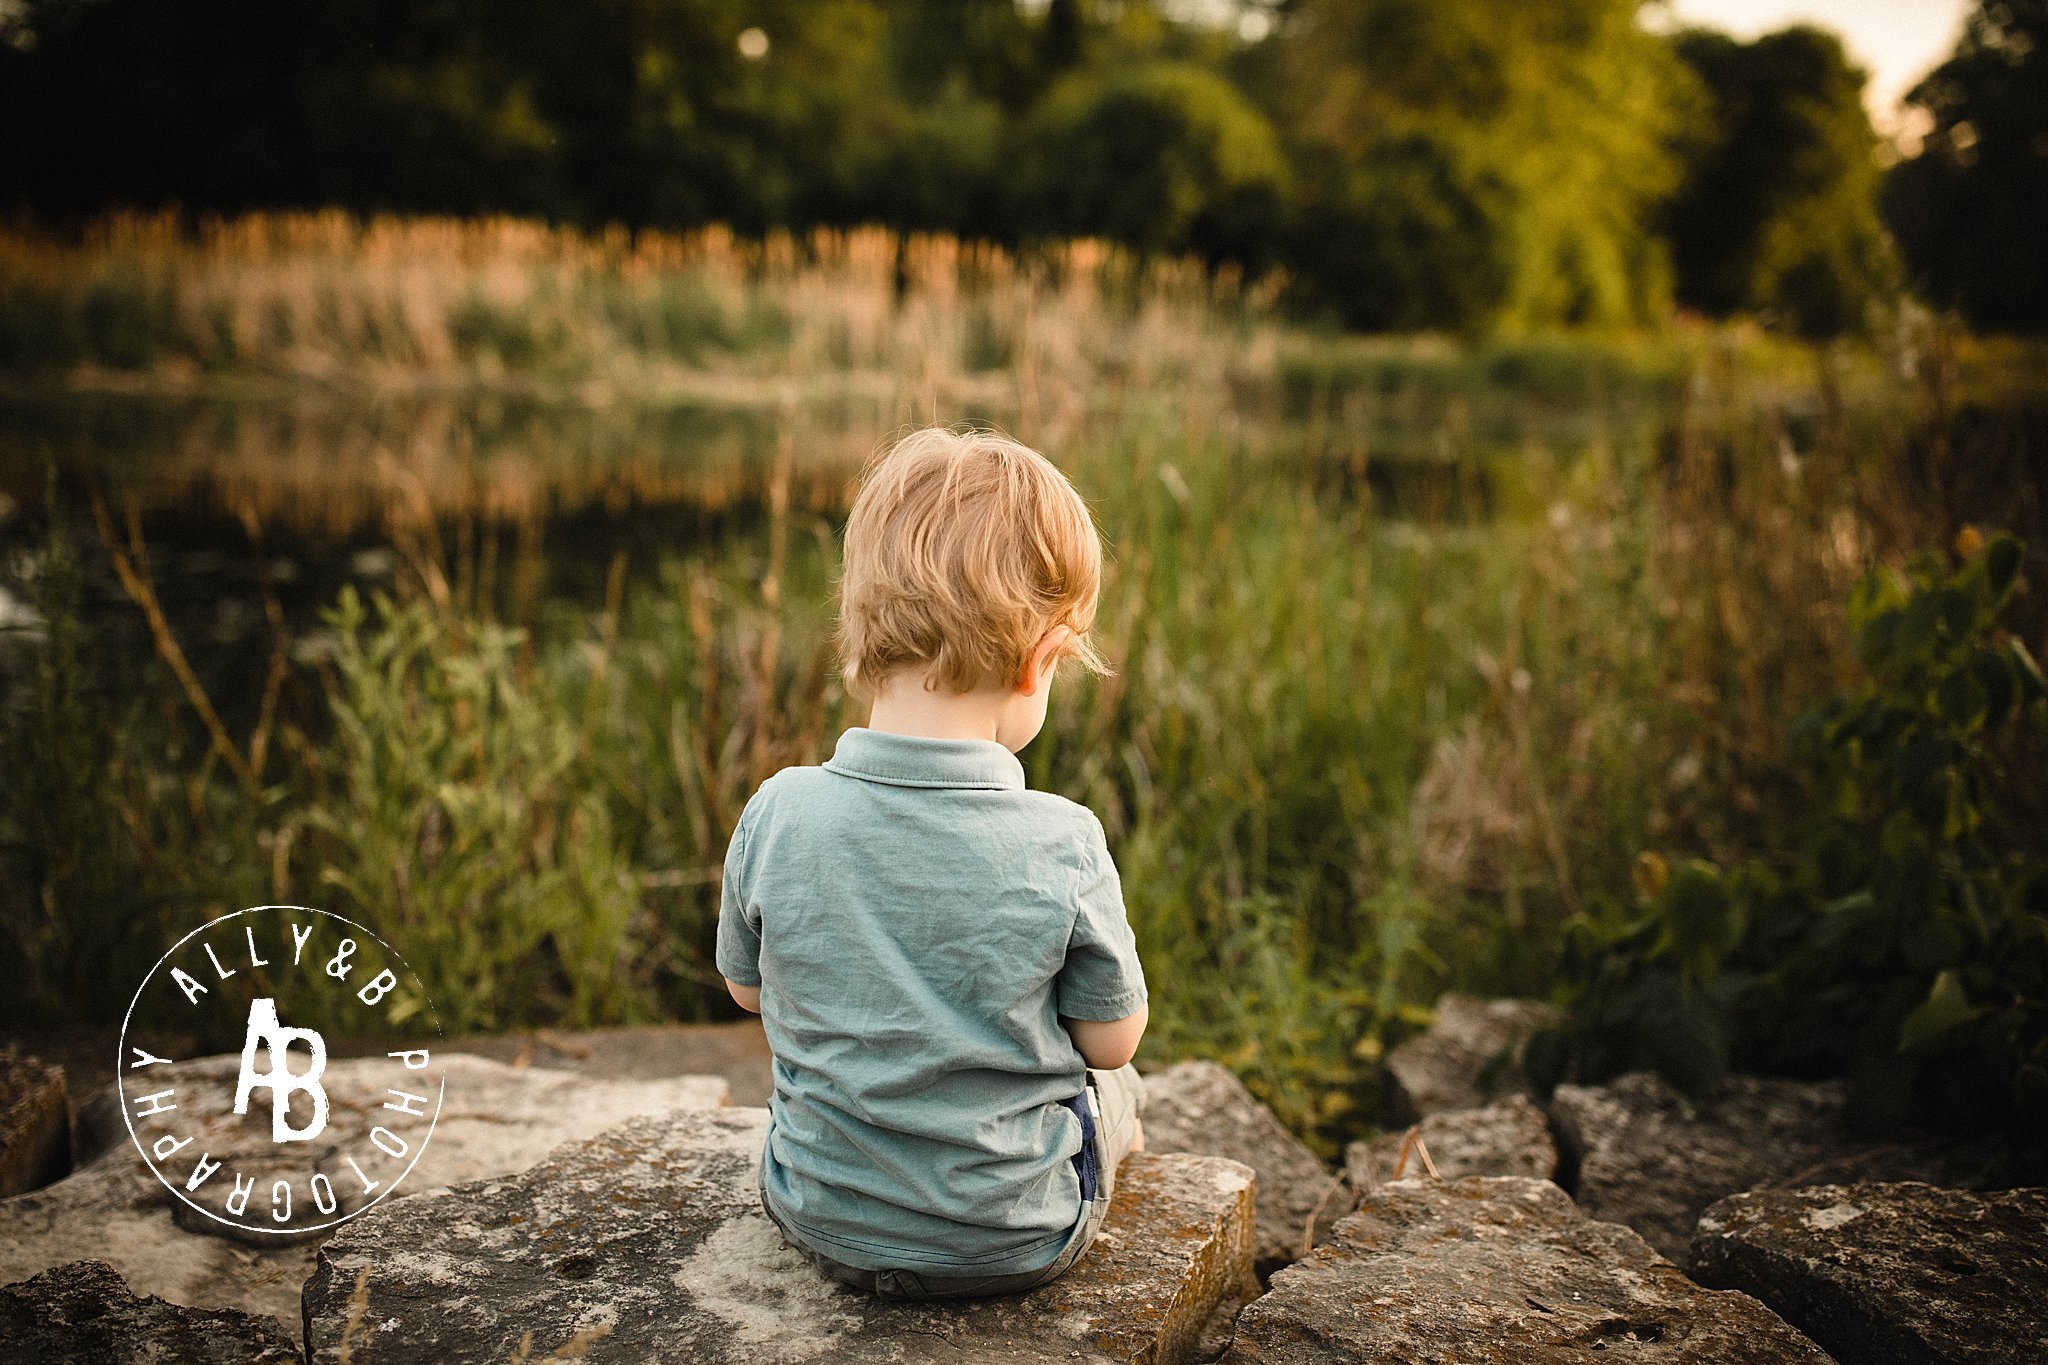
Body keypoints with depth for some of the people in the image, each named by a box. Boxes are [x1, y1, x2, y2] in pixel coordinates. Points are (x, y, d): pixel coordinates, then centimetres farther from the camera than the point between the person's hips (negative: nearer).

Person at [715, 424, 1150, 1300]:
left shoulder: (775, 817, -19)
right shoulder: (1062, 845, -26)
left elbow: (747, 986, -1)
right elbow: (1112, 1038, -12)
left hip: (820, 1220, 2)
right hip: (1016, 1241, -2)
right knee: (1113, 1087, 30)